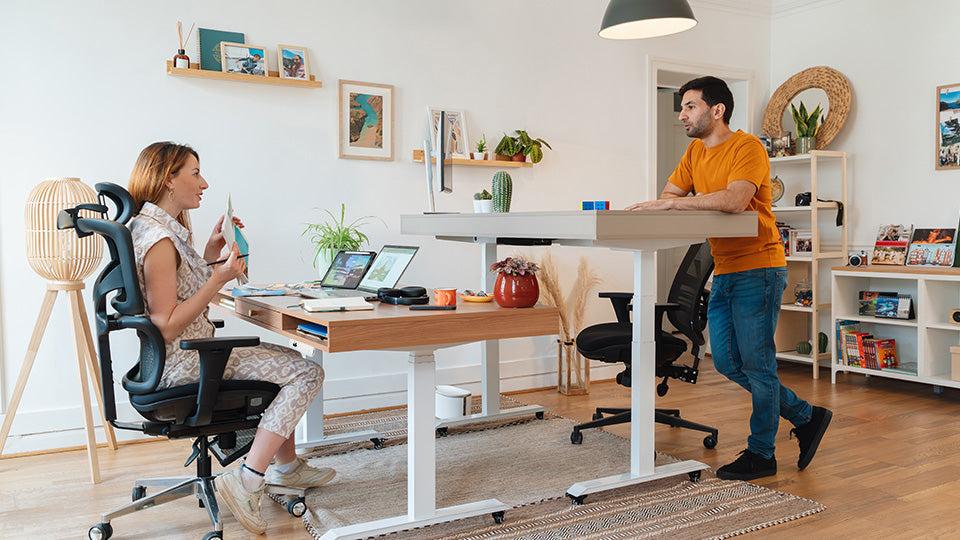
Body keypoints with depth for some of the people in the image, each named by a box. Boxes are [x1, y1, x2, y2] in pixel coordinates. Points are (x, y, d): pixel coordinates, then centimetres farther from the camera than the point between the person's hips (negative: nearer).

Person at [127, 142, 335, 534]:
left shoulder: (165, 228, 11)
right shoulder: (159, 238, -21)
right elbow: (167, 327, -24)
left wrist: (210, 253, 12)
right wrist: (217, 280, -24)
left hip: (191, 354, 11)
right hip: (184, 363, -11)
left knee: (288, 361, 23)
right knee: (307, 373, -12)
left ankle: (286, 465, 29)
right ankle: (247, 481, -13)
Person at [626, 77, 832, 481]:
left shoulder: (747, 147, -13)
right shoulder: (695, 151, 12)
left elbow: (735, 199, -29)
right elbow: (669, 195, 7)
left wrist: (673, 203, -29)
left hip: (758, 269, -9)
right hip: (724, 272, 9)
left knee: (756, 362, -1)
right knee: (727, 361, 11)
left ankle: (761, 454, 14)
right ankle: (806, 417, 27)